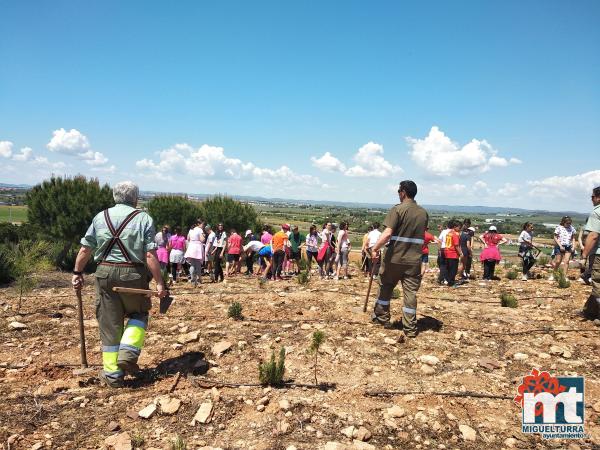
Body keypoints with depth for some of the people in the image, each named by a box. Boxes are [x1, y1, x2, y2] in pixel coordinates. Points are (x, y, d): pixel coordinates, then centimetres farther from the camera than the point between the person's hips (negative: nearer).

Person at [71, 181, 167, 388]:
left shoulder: (101, 217, 6)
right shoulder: (143, 219, -4)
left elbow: (85, 249, 5)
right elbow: (150, 255, -12)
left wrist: (77, 273, 18)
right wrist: (159, 283, -9)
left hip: (105, 273, 3)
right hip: (133, 274, -2)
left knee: (109, 323, 11)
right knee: (138, 314, 22)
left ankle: (112, 374, 18)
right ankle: (128, 352, 2)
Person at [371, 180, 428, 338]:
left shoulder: (398, 210, -11)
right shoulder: (423, 213, 7)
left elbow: (387, 233, -21)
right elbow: (421, 235, 14)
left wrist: (375, 248, -18)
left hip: (394, 258, -3)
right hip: (414, 260, 4)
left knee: (385, 287, 16)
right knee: (411, 293, 6)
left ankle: (382, 317, 28)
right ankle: (410, 328, 9)